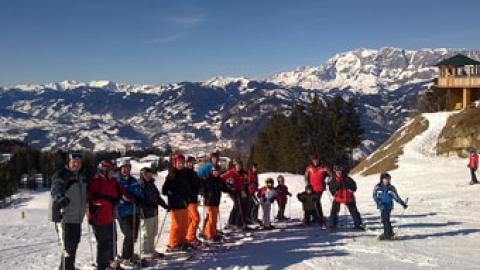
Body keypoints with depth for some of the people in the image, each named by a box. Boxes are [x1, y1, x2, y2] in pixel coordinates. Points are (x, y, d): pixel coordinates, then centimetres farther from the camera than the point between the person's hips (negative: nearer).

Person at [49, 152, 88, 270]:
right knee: (68, 248, -9)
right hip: (64, 217, -9)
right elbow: (56, 189, -34)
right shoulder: (61, 175, -15)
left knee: (73, 245, 21)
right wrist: (60, 198, -53)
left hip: (77, 217, 9)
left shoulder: (82, 176, 10)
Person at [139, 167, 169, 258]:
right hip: (146, 214, -8)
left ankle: (151, 250, 26)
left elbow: (157, 197, 23)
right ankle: (145, 252, 9)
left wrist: (164, 205, 21)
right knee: (147, 233, -2)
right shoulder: (140, 186, -11)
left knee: (153, 233, 15)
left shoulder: (152, 185, 15)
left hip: (154, 212, 8)